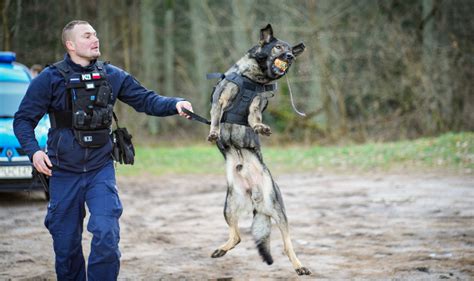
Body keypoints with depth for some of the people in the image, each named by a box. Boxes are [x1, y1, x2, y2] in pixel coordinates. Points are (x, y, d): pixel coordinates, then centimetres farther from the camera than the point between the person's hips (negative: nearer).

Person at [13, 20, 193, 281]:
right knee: (66, 244, 7)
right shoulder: (51, 78, -5)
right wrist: (33, 150, -20)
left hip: (101, 170, 1)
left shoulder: (112, 75, 3)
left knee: (106, 235, -14)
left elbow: (145, 100, 6)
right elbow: (23, 119, -3)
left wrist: (175, 104, -13)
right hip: (64, 172, -1)